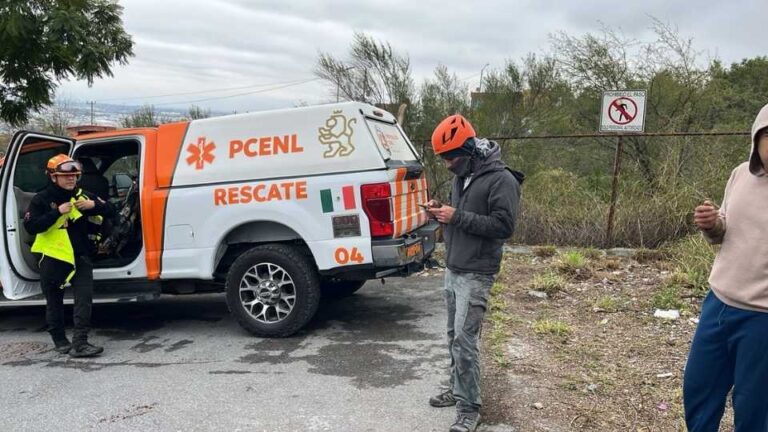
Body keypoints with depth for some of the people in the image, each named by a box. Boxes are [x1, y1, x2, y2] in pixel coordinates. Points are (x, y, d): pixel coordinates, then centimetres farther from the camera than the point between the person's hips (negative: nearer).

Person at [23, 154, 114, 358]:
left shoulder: (82, 196, 5)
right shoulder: (41, 200, -4)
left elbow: (110, 211, 6)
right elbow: (30, 226, -16)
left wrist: (94, 205, -15)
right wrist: (57, 212, -24)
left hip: (80, 257, 2)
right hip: (52, 258, -2)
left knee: (84, 298, -9)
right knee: (54, 303, 10)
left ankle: (79, 343, -9)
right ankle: (60, 341, 26)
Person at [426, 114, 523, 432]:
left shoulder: (501, 179, -15)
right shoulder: (461, 177, 12)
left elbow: (504, 226, -20)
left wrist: (457, 217, -22)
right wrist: (441, 212, 0)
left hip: (475, 274, -8)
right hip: (452, 269, 8)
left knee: (465, 339, -8)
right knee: (454, 335, 15)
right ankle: (458, 389, 29)